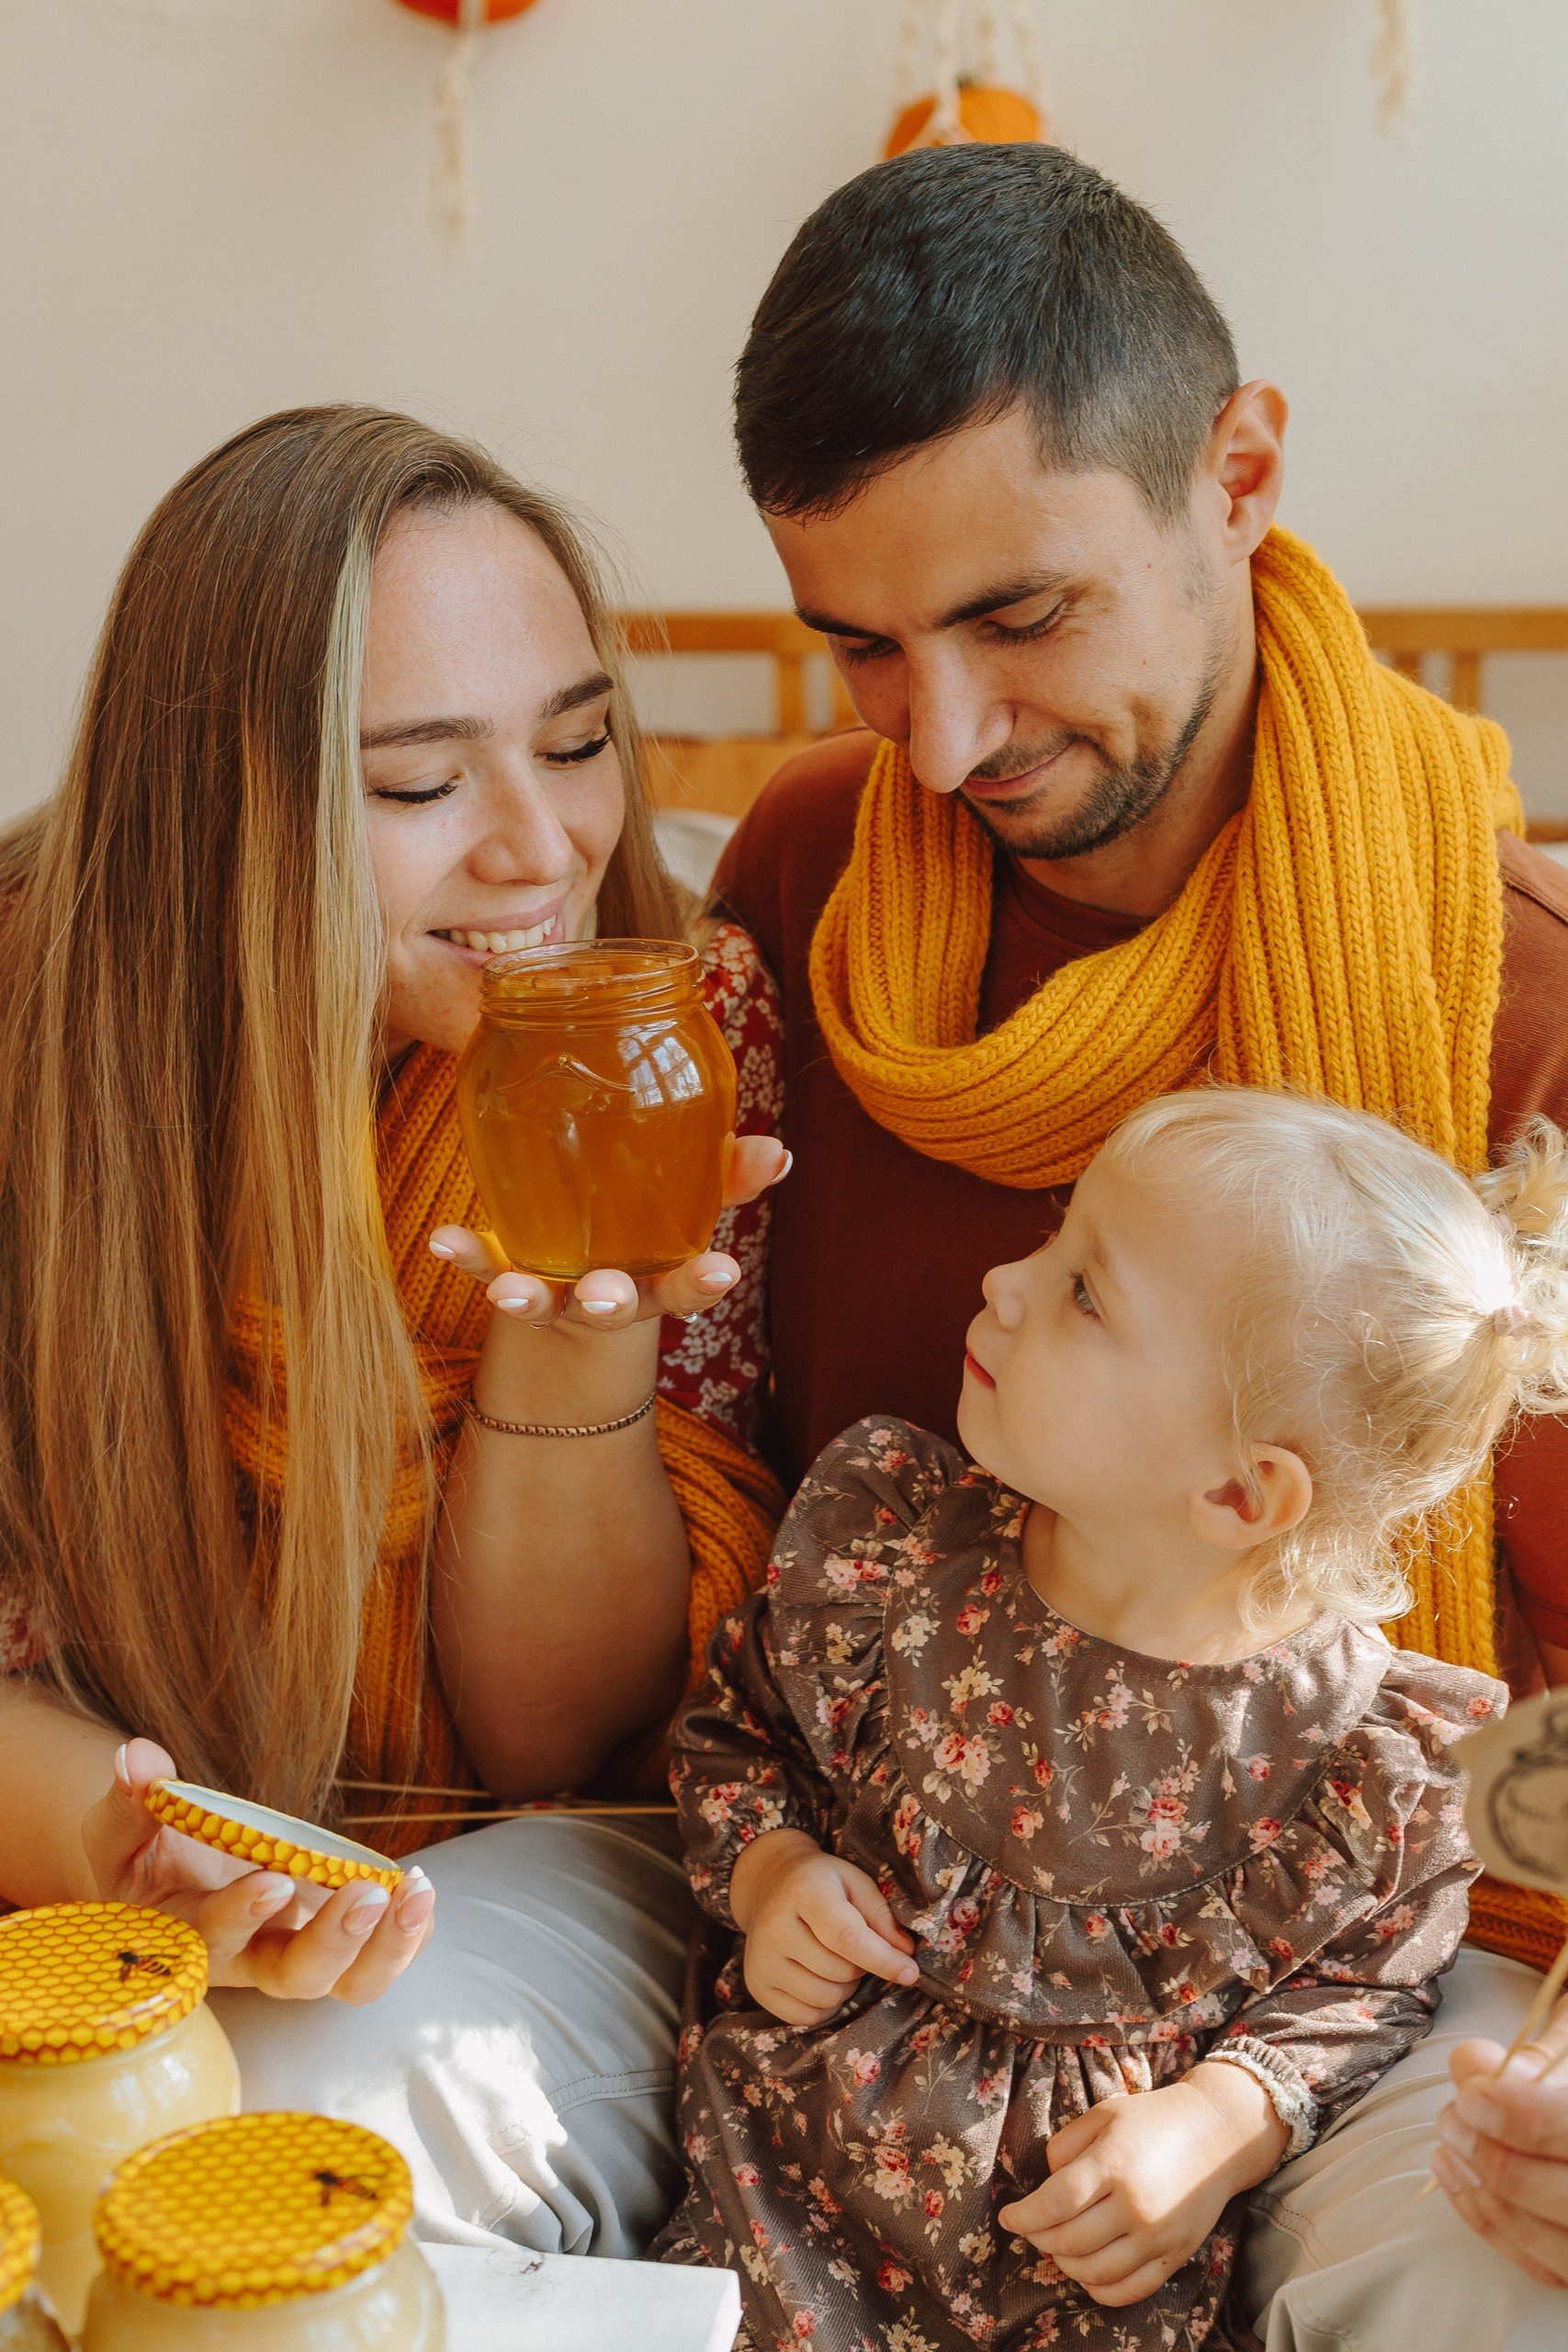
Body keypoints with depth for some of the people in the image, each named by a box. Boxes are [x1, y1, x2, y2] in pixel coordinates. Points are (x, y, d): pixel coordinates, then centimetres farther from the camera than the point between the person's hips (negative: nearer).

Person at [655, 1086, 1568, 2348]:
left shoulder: (1374, 1754, -17)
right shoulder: (888, 1543, -10)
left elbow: (1370, 1984, -1)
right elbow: (737, 1724, 8)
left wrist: (1226, 2125, -16)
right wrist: (772, 1871, -10)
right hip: (804, 2139, 1)